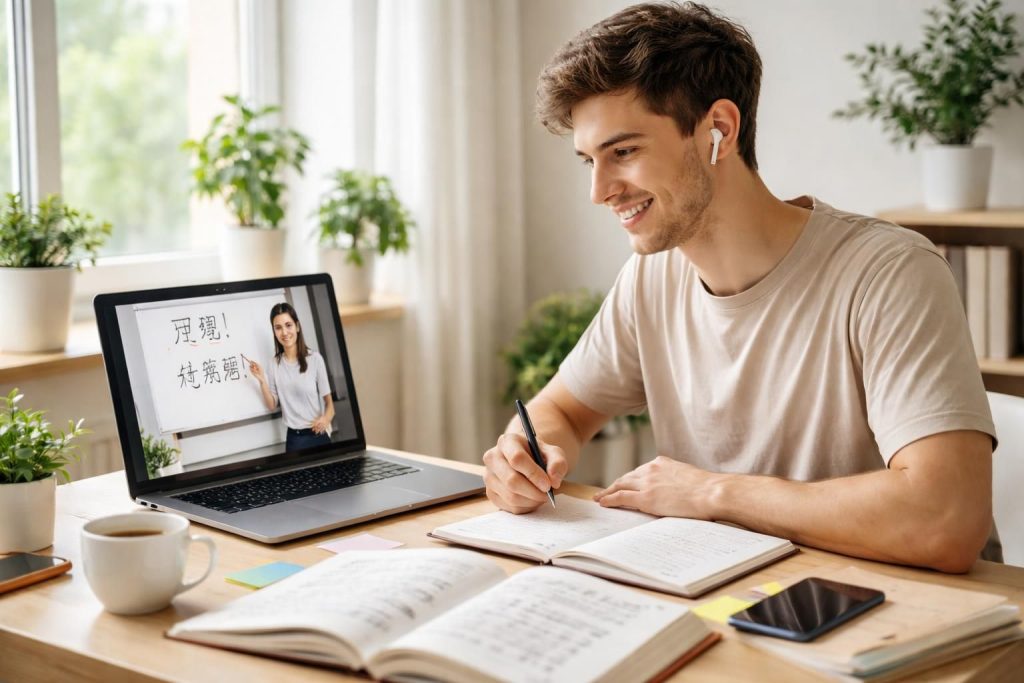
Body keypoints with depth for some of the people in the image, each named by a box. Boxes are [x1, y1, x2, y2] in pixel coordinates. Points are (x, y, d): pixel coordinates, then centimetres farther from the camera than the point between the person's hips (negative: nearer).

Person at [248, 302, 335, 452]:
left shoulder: (314, 359, -8)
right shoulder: (274, 364, 4)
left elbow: (329, 401, -4)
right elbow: (272, 405, 6)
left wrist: (326, 418, -23)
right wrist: (261, 381, -8)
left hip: (318, 435, -3)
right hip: (293, 438, 3)